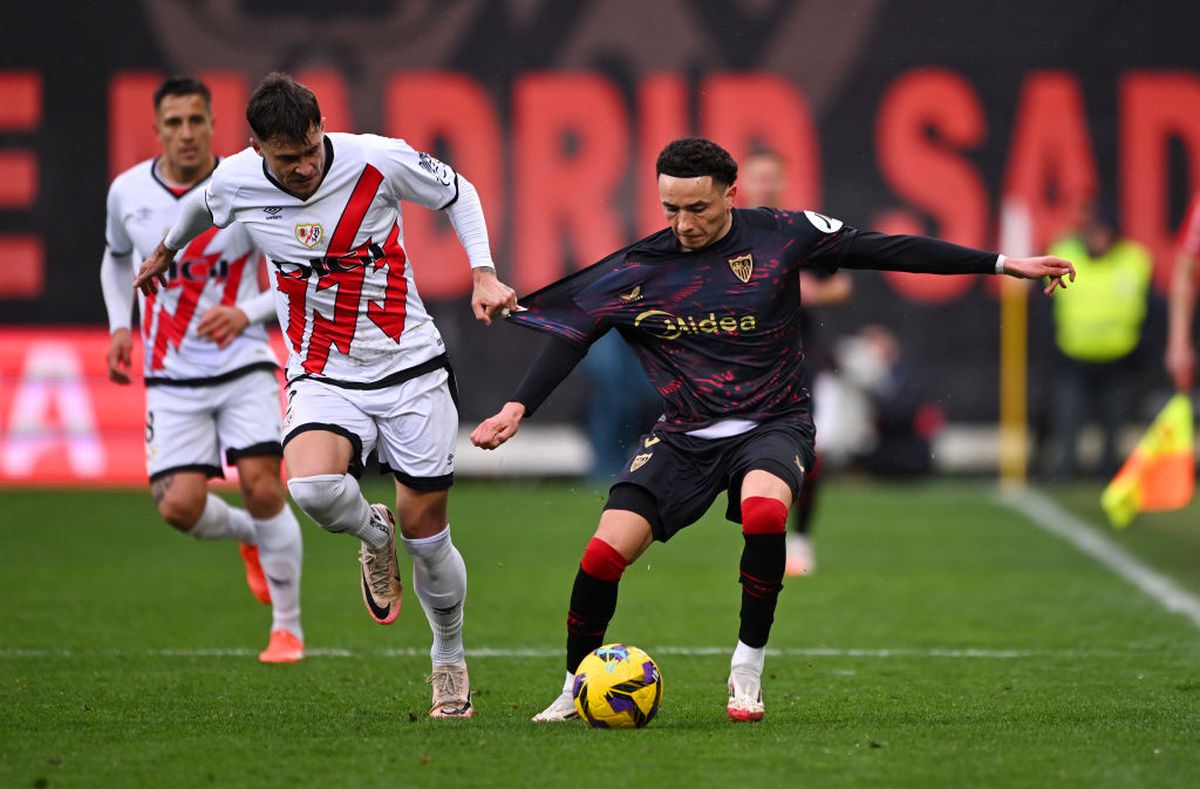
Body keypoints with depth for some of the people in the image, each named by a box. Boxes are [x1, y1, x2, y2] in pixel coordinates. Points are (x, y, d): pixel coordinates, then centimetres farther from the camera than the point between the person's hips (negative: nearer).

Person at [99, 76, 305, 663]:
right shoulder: (128, 191, 0)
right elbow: (116, 257, 22)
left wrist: (246, 313, -19)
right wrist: (119, 325, 7)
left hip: (243, 366, -2)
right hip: (172, 377, 2)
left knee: (262, 487, -17)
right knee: (179, 508, -11)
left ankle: (288, 627, 1)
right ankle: (250, 536, 26)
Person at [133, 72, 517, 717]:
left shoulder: (380, 161, -15)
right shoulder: (234, 183, -10)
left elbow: (457, 193, 5)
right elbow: (199, 206, 17)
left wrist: (484, 273, -7)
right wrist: (165, 250, 35)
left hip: (412, 371, -1)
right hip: (322, 379, 1)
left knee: (426, 537, 3)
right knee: (311, 488, -31)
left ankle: (449, 662, 30)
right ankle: (373, 534, 5)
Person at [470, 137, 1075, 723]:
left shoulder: (778, 235, -5)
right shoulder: (638, 268, -2)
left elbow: (887, 250, -2)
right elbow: (571, 335, 4)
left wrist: (1002, 264, -2)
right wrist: (518, 406, -10)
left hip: (771, 425, -2)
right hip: (684, 434, 2)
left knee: (764, 512, -36)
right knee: (605, 553, -16)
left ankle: (747, 670, -17)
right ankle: (576, 689, 9)